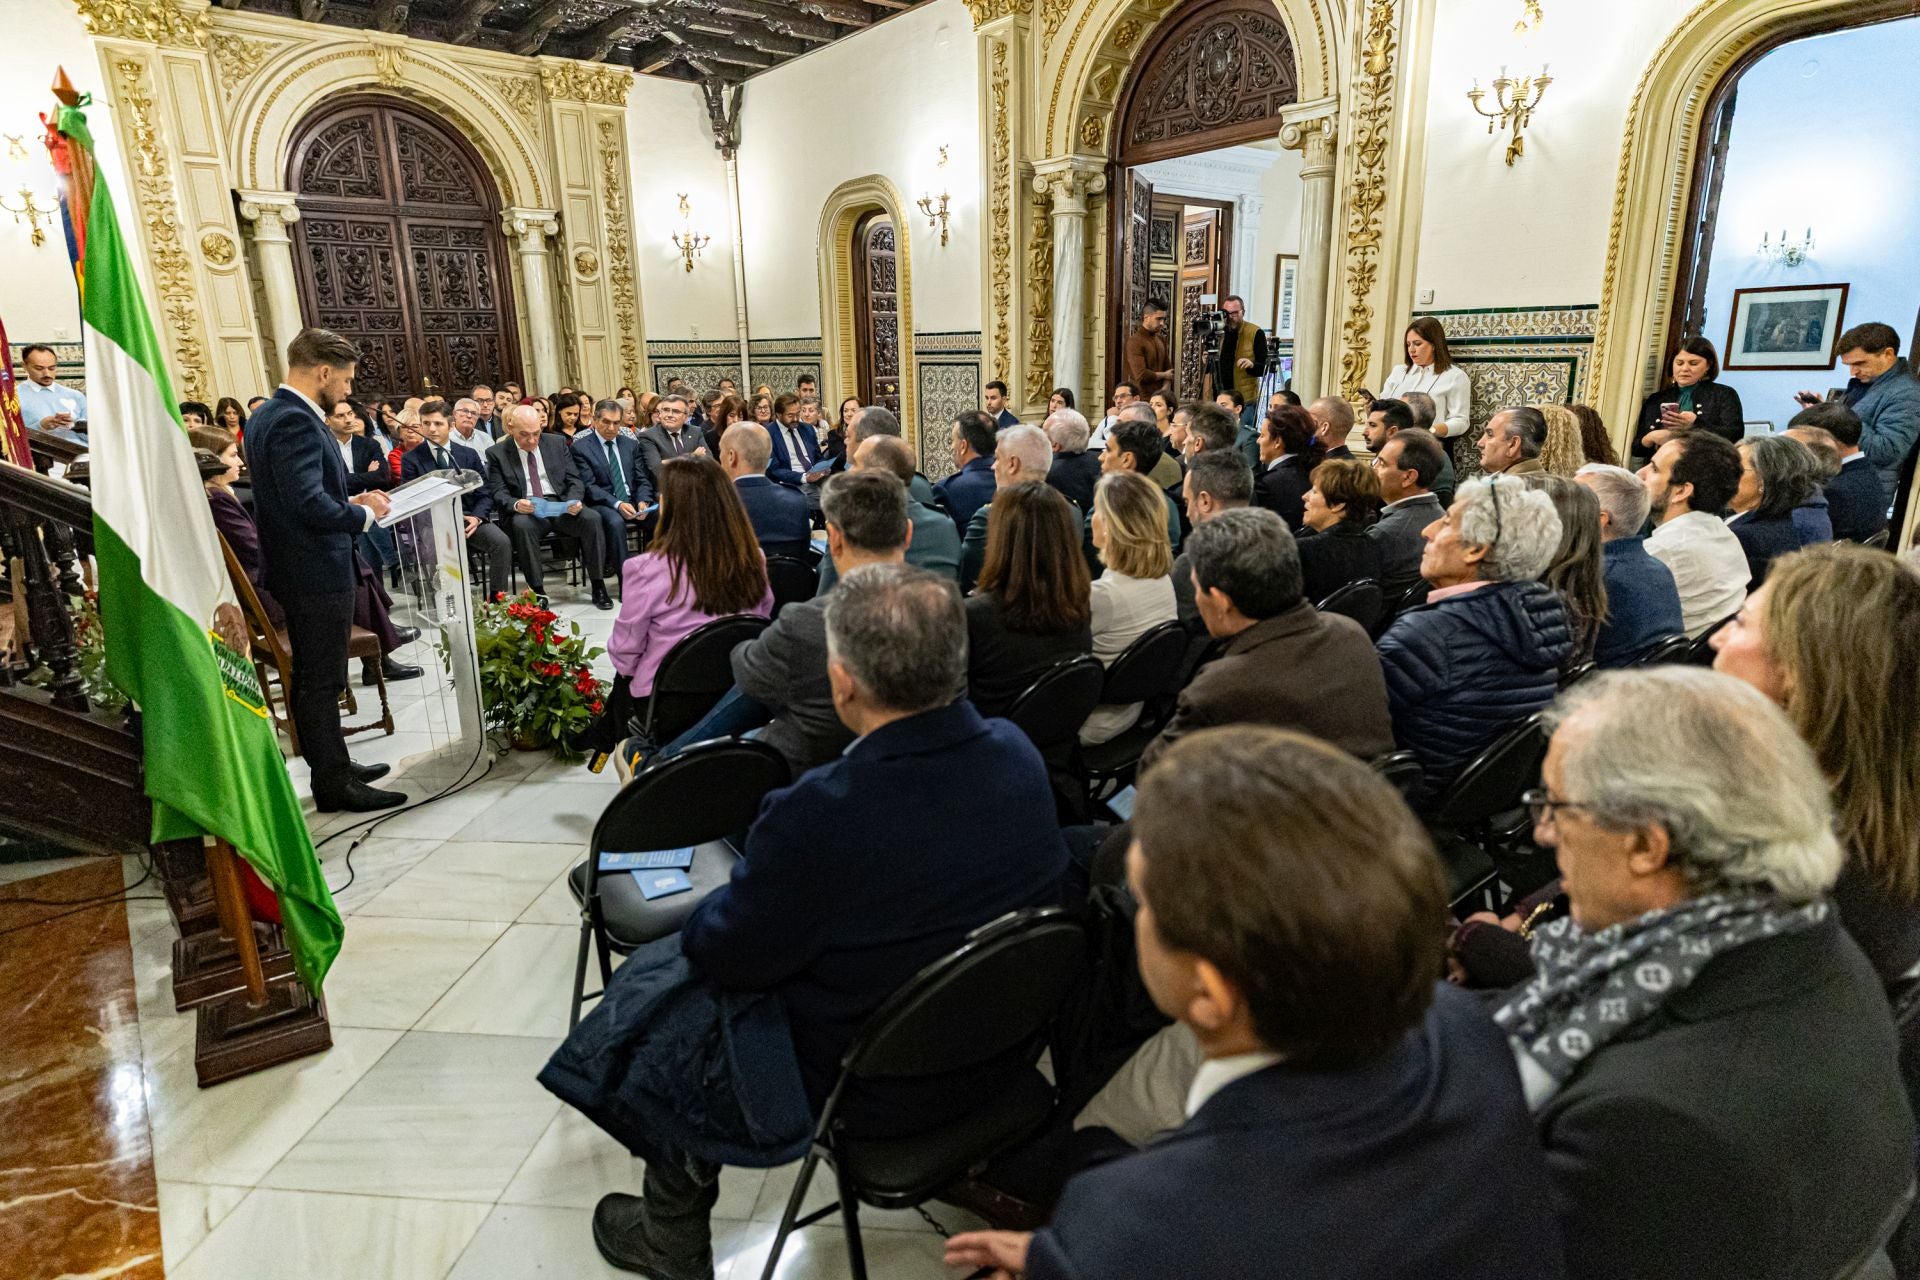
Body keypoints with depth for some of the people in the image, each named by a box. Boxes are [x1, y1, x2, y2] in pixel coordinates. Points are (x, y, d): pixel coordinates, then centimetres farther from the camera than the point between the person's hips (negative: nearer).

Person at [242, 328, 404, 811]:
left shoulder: (271, 414, 12)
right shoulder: (295, 422, -21)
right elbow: (309, 504, -28)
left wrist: (349, 501, 8)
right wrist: (364, 514, -13)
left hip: (297, 569, 11)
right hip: (317, 572, -10)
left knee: (311, 678, 19)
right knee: (321, 681, 0)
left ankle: (331, 764, 33)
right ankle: (334, 782, 10)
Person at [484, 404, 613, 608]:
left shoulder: (557, 442, 10)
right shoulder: (497, 453, 5)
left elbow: (574, 480, 8)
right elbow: (498, 493, -1)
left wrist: (574, 501, -15)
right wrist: (516, 504, -25)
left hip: (561, 504, 2)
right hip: (524, 510, -2)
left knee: (592, 519, -28)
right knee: (522, 525, -37)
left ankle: (597, 586, -19)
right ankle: (538, 590, -28)